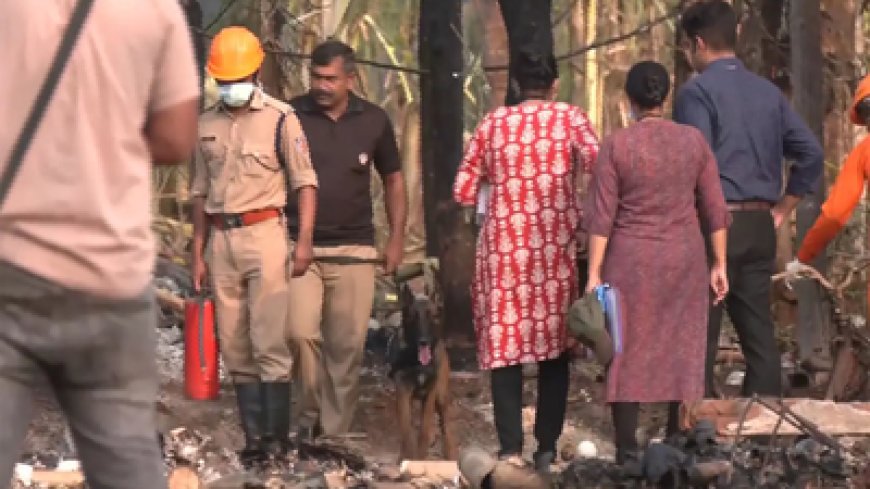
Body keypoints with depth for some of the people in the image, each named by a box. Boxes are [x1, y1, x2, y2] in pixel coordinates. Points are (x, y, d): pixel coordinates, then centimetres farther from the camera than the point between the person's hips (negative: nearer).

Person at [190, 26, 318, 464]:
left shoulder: (280, 119, -3)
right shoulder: (207, 125, 12)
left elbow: (304, 182, -3)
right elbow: (200, 192, 16)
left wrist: (304, 240, -13)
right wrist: (198, 253, 13)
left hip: (264, 234, -5)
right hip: (221, 239, 5)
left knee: (269, 341, -8)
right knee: (234, 345, 6)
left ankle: (276, 436, -6)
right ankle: (253, 434, 11)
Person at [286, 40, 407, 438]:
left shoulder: (374, 120, 3)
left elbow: (393, 178, 16)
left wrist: (396, 239, 11)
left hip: (354, 250, 2)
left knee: (347, 346, 2)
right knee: (301, 332, -18)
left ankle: (334, 433, 11)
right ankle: (312, 413, 3)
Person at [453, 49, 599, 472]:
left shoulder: (493, 123, 7)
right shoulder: (570, 119, 3)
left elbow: (463, 191, 9)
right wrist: (582, 215, 10)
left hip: (505, 245, 1)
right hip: (556, 246, -1)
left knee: (505, 343, 2)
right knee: (554, 346, 9)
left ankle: (511, 450, -6)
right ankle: (546, 449, 7)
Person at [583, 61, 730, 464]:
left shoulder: (615, 146, -10)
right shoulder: (694, 140, -2)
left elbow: (601, 216, -11)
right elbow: (714, 209, 0)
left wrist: (594, 274, -8)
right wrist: (719, 265, 6)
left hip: (629, 262, -2)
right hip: (683, 260, 2)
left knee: (627, 355, 4)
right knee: (681, 354, 10)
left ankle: (627, 456, 0)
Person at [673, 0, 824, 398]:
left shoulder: (696, 92, -7)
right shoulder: (768, 91, 13)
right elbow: (811, 154, 10)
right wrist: (781, 210, 13)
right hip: (759, 226, 6)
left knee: (699, 337, -4)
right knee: (759, 333, 8)